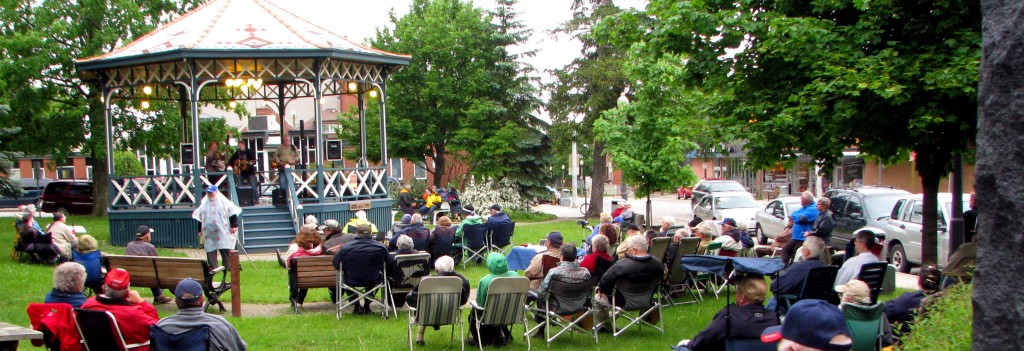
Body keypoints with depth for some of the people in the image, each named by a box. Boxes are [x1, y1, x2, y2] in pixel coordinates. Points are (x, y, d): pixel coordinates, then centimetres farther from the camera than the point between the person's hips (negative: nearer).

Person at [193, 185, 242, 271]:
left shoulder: (223, 201, -1)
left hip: (222, 231, -3)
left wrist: (234, 226, -6)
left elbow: (232, 213, -1)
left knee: (225, 250, -4)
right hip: (208, 233, 3)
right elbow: (199, 217, 18)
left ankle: (228, 266, 3)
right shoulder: (204, 203, 11)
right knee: (210, 251, 2)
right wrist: (200, 230, 16)